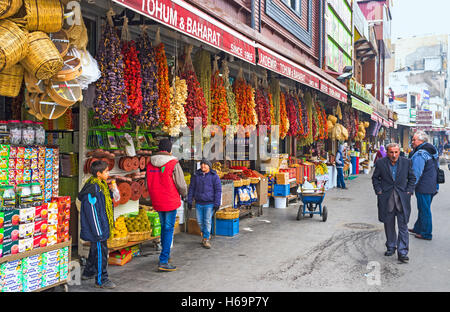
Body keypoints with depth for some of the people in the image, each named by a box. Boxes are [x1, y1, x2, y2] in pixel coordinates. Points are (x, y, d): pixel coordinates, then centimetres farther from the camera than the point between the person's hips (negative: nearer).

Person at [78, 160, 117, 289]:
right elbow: (92, 211, -23)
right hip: (96, 226, -10)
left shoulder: (101, 185, 9)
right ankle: (101, 280, 8)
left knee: (95, 249, 22)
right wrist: (98, 231, -21)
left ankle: (88, 273, 38)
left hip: (101, 226, 10)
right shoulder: (93, 187, -22)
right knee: (101, 251, -2)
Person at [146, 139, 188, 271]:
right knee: (169, 229, 1)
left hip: (157, 202, 6)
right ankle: (163, 261, 0)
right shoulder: (173, 163, -14)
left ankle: (165, 254, 34)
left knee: (164, 227, 21)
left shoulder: (150, 163, 3)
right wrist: (184, 194, 10)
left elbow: (148, 184, 11)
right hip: (171, 201, -6)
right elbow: (181, 184, -11)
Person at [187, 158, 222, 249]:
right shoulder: (196, 175, 4)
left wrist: (217, 204, -10)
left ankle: (206, 239, 9)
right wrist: (189, 201, 6)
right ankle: (204, 233, 36)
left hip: (209, 203, -3)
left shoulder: (214, 176, -5)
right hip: (198, 203, 3)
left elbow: (218, 190, -5)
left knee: (207, 221, -2)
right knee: (200, 221, 11)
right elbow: (191, 189, 9)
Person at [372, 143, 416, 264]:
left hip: (402, 199, -1)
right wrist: (378, 190, -2)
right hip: (386, 199, 1)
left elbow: (412, 178, 10)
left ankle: (402, 252, 3)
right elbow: (375, 178, 9)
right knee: (388, 225, 12)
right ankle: (391, 247, 29)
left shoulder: (407, 162, -1)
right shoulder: (380, 163, -2)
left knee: (403, 226, -3)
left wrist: (409, 191, -1)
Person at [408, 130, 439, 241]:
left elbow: (416, 174, -24)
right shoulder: (432, 150, 10)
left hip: (423, 188, -9)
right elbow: (436, 167, 18)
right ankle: (417, 229, 32)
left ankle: (426, 234, 13)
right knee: (423, 209, 19)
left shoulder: (419, 155, -21)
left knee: (424, 210, 2)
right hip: (432, 186, 9)